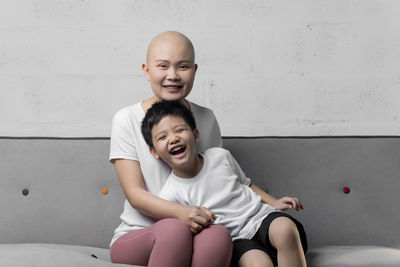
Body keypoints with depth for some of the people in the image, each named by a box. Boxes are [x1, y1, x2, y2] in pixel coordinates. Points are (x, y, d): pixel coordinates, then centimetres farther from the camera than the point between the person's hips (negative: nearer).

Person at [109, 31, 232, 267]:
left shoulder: (206, 119, 9)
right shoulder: (127, 120, -2)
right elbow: (135, 194, -9)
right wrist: (180, 213, -28)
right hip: (136, 237, -2)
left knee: (219, 235, -33)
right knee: (174, 229, -36)